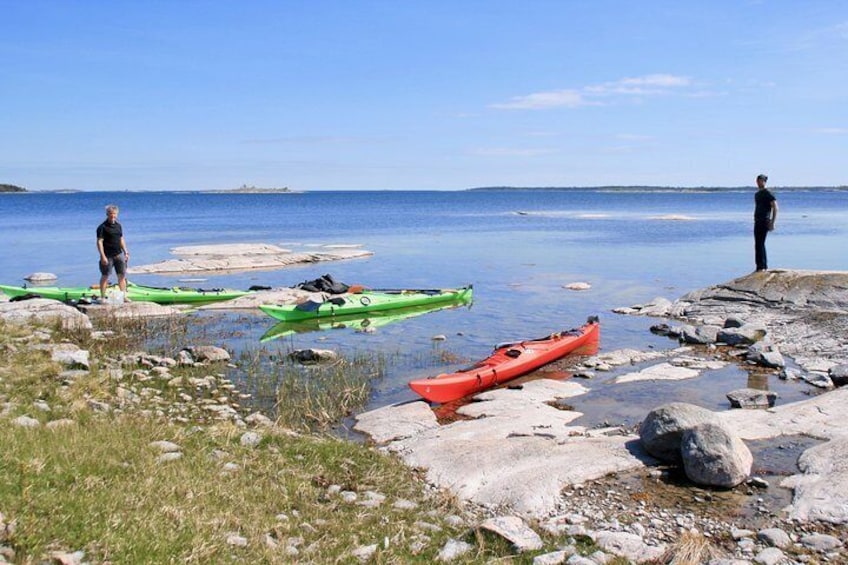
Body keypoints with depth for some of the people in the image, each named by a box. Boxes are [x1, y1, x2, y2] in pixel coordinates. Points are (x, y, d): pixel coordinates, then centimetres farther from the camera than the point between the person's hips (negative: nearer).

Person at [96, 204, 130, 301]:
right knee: (105, 276, 1)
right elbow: (99, 242, -13)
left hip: (119, 254, 6)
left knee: (122, 275, 6)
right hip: (107, 256, -6)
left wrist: (126, 252, 14)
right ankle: (102, 297, 8)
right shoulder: (102, 227, -9)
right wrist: (103, 256, -20)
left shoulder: (118, 226, 12)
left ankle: (124, 296, 13)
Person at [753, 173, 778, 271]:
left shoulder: (768, 193, -8)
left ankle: (761, 266, -13)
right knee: (759, 244, 12)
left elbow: (775, 208, -13)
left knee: (759, 244, -14)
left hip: (764, 222, -9)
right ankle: (764, 265, 20)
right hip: (757, 222, 9)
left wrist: (772, 223, -18)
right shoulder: (757, 194, 17)